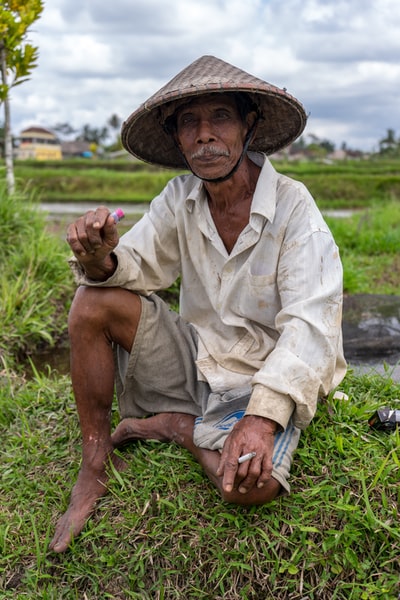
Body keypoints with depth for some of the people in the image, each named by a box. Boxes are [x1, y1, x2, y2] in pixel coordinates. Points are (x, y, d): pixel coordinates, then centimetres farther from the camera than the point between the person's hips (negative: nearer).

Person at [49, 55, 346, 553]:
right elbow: (136, 264, -5)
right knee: (95, 302, -17)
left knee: (251, 484, -32)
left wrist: (262, 416, -36)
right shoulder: (179, 198, -2)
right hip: (192, 359, 4)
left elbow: (310, 326, -23)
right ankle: (94, 465, -5)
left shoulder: (293, 207, -17)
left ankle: (173, 425, -1)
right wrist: (99, 258, -30)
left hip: (262, 381, -3)